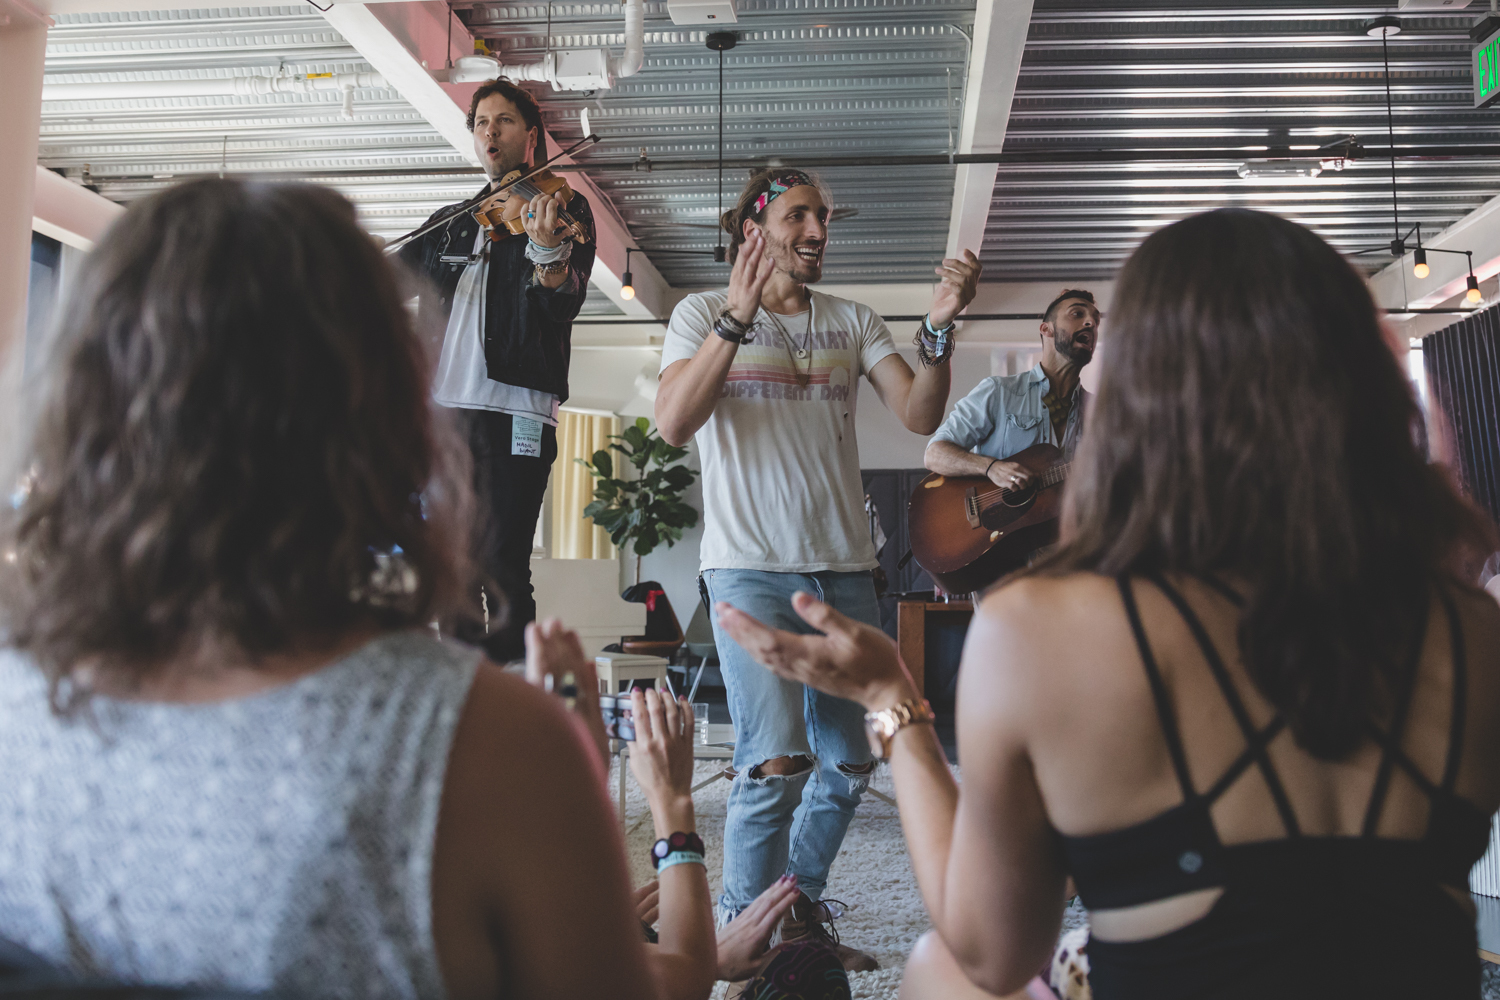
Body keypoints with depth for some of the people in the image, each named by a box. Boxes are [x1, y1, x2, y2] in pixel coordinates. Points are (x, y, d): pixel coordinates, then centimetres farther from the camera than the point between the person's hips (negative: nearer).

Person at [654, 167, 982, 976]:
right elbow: (674, 423, -13)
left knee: (849, 764, 9)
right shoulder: (703, 313, 4)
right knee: (777, 764, -15)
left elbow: (921, 416, 3)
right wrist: (738, 316, -20)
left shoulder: (853, 322, 14)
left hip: (845, 567, 5)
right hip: (753, 566, -5)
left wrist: (940, 327, -13)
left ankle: (799, 917, 30)